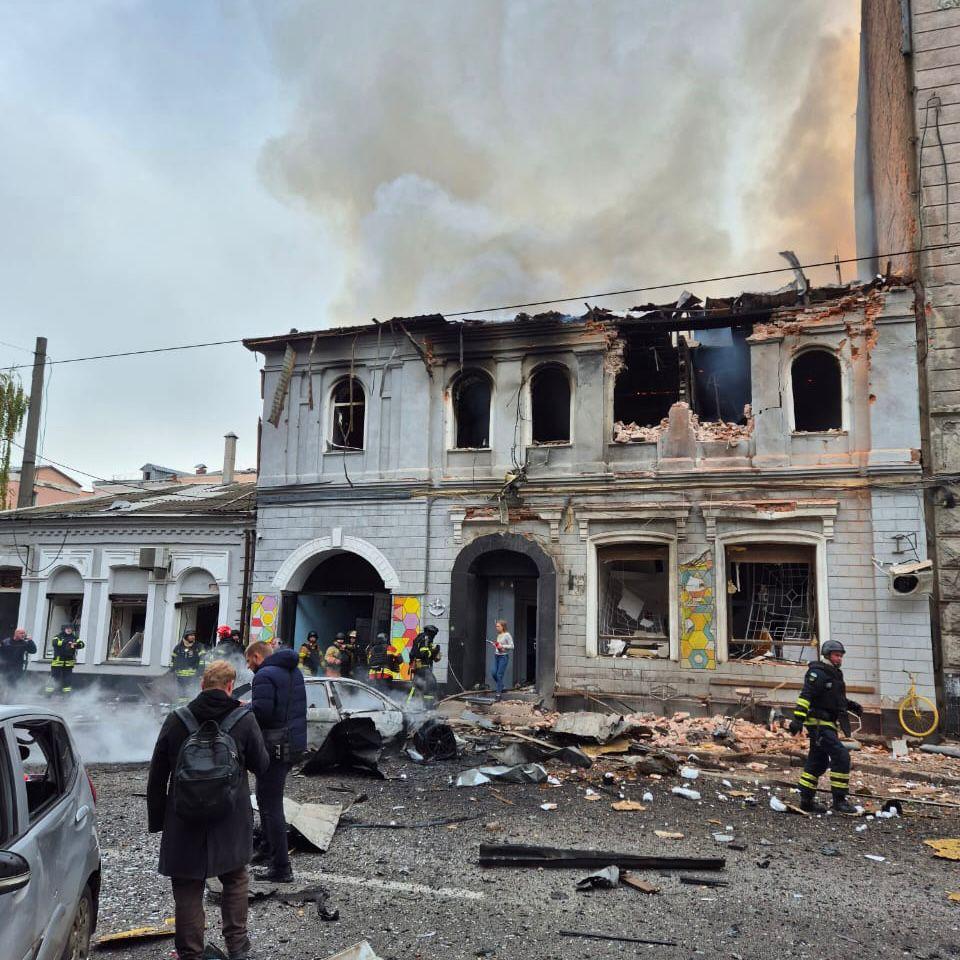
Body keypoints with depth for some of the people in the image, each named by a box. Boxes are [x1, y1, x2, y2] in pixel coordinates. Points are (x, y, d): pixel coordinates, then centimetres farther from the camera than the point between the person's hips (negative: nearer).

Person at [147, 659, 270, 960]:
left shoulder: (176, 720, -6)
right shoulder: (245, 719, -12)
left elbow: (157, 777, 0)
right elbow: (261, 764, 0)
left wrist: (156, 819, 11)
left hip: (184, 822, 0)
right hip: (231, 822, 0)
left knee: (188, 891, 12)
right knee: (235, 880, 20)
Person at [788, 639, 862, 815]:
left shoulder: (834, 674, 17)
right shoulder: (818, 673, -14)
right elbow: (805, 696, -22)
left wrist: (851, 705, 14)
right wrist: (798, 718, -31)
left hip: (828, 724, 10)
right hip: (819, 724, -10)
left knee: (818, 762, 12)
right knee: (841, 756, -14)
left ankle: (807, 800, 19)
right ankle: (839, 800, -9)